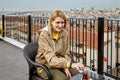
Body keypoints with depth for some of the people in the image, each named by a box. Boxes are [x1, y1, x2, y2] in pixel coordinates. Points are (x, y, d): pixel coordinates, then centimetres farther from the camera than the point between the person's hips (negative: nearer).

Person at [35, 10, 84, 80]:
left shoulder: (64, 33, -4)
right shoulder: (44, 35, -21)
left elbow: (66, 53, 5)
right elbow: (51, 59, -31)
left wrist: (66, 67, -15)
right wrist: (70, 64, -46)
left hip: (60, 63, 5)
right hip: (46, 65, -5)